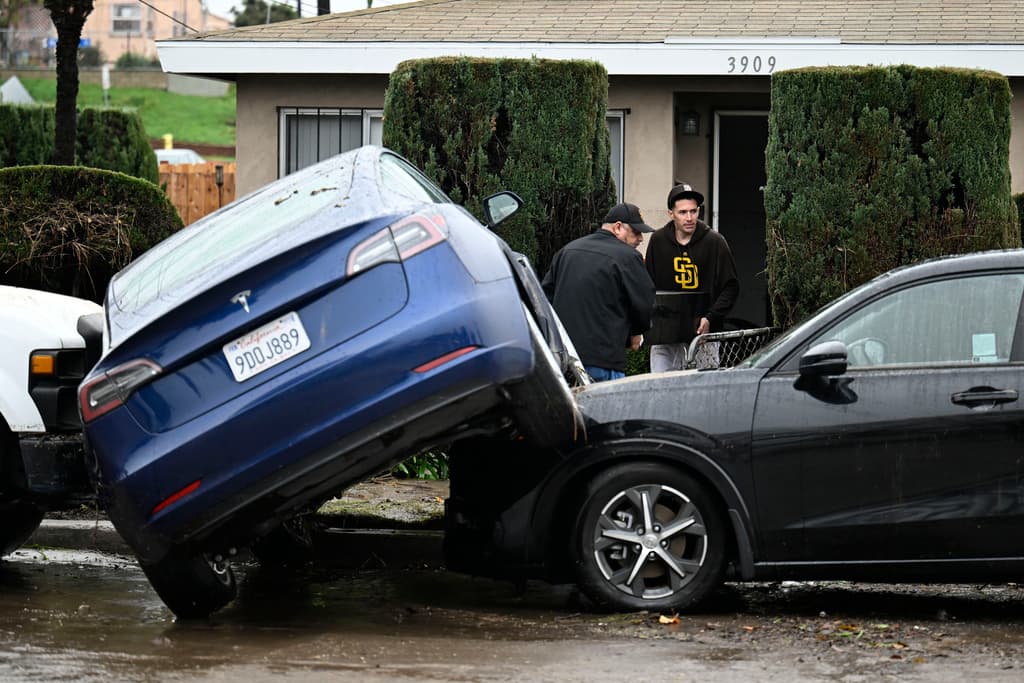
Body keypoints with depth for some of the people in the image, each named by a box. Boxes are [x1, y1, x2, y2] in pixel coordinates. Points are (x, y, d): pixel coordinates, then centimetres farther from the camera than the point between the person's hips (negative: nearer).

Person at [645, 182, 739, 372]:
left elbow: (731, 286, 3)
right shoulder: (658, 241, 7)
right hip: (664, 334, 2)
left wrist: (711, 318, -9)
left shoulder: (714, 242, -1)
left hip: (702, 332, -2)